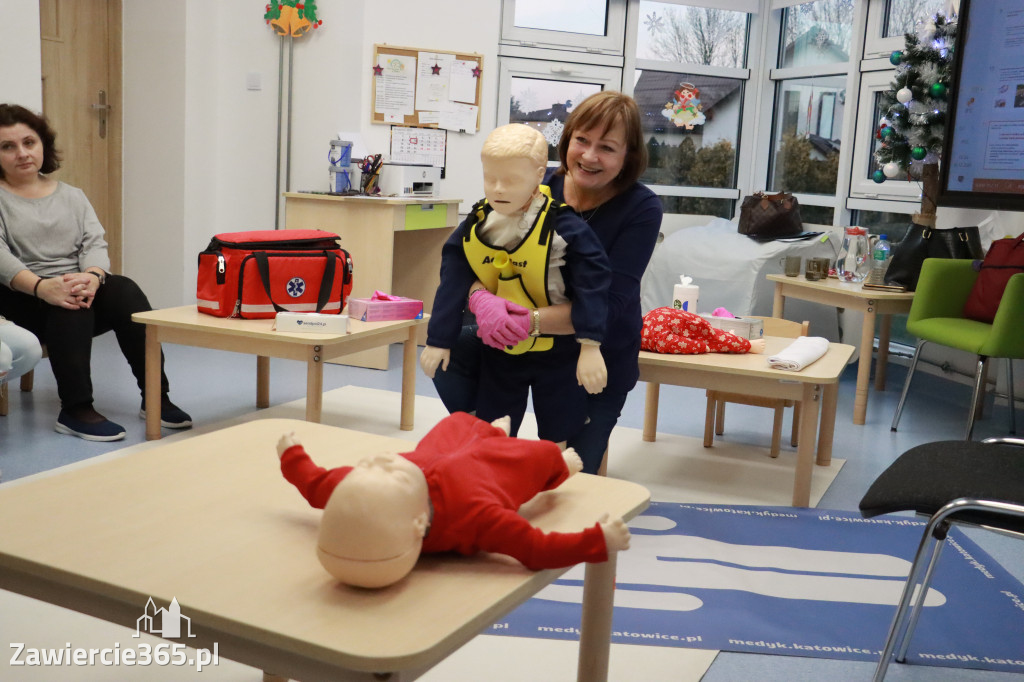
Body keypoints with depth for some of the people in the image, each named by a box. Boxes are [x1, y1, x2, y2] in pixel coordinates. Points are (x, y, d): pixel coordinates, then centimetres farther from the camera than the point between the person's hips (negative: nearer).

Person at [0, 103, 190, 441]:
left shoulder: (71, 196, 18)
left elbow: (95, 243, 4)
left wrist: (92, 277, -21)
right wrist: (42, 286, -32)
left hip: (78, 288, 4)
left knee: (125, 291, -25)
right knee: (69, 304, -34)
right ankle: (75, 410, -36)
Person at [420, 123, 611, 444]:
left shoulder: (562, 225, -20)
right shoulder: (475, 225, -6)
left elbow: (591, 284, -19)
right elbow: (453, 285, 0)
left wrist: (590, 347, -23)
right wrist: (438, 341, 1)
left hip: (556, 353, -4)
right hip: (499, 352, 4)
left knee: (560, 441, 8)